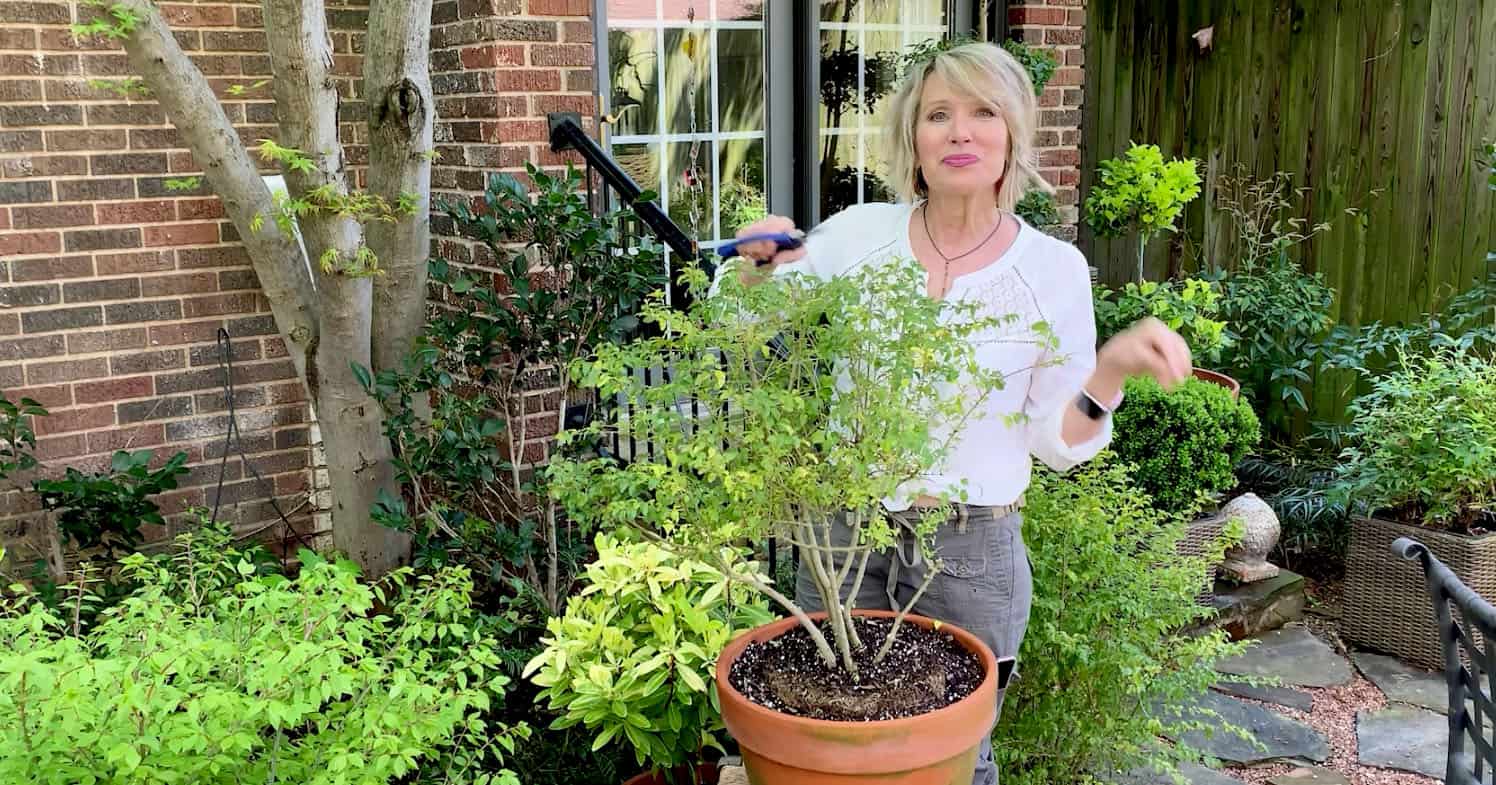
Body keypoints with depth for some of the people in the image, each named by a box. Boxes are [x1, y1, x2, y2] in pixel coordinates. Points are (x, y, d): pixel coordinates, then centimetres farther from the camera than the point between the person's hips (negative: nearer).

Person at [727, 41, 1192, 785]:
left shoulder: (1054, 268, -6)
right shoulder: (857, 232, -3)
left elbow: (1057, 442, -4)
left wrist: (1113, 366, -21)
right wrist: (761, 264, -11)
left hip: (973, 548, -1)